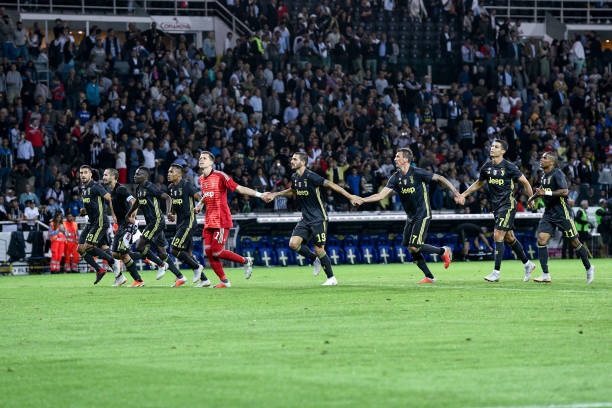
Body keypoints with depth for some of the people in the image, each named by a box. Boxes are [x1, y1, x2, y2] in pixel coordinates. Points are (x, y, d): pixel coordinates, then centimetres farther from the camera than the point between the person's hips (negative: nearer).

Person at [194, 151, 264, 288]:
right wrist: (200, 204, 12)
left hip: (221, 220, -7)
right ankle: (224, 281, 9)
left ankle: (245, 261, 8)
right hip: (208, 221, 7)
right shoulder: (201, 179, 12)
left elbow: (239, 188, -11)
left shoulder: (220, 176, -10)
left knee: (216, 252, -12)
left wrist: (258, 194, -19)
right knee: (208, 251, -1)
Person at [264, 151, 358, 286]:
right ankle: (315, 259, 15)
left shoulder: (310, 176, -18)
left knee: (319, 249, -8)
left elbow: (330, 184, -20)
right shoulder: (294, 177, 6)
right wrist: (274, 194, 26)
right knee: (293, 243, -8)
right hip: (306, 218, 7)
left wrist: (349, 196, -25)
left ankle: (331, 278, 8)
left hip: (318, 218, -7)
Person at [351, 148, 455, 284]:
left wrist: (455, 192, -16)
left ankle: (443, 251, 5)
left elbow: (440, 178, -10)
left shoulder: (418, 173, -14)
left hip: (423, 215, -7)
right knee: (410, 248, 2)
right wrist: (362, 200, -13)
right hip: (411, 217, 7)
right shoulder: (396, 178, 2)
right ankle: (429, 277, 12)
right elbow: (381, 195, -2)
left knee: (414, 247, -16)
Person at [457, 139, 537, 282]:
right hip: (496, 206, 7)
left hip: (508, 205, -7)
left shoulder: (509, 167, -12)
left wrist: (531, 199, 1)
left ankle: (496, 273, -11)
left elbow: (525, 182, -3)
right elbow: (479, 183, 20)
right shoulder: (487, 166, 5)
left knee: (498, 235, -14)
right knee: (509, 238, 13)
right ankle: (527, 264, 29)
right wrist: (463, 195, 16)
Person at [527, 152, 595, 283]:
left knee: (574, 242, 2)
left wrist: (546, 193, -27)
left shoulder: (557, 173, -14)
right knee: (541, 239, -9)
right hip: (549, 213, 7)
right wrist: (534, 196, 23)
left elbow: (565, 192, -25)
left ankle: (589, 268, 23)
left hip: (562, 213, -7)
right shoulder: (544, 176, 11)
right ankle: (545, 275, -8)